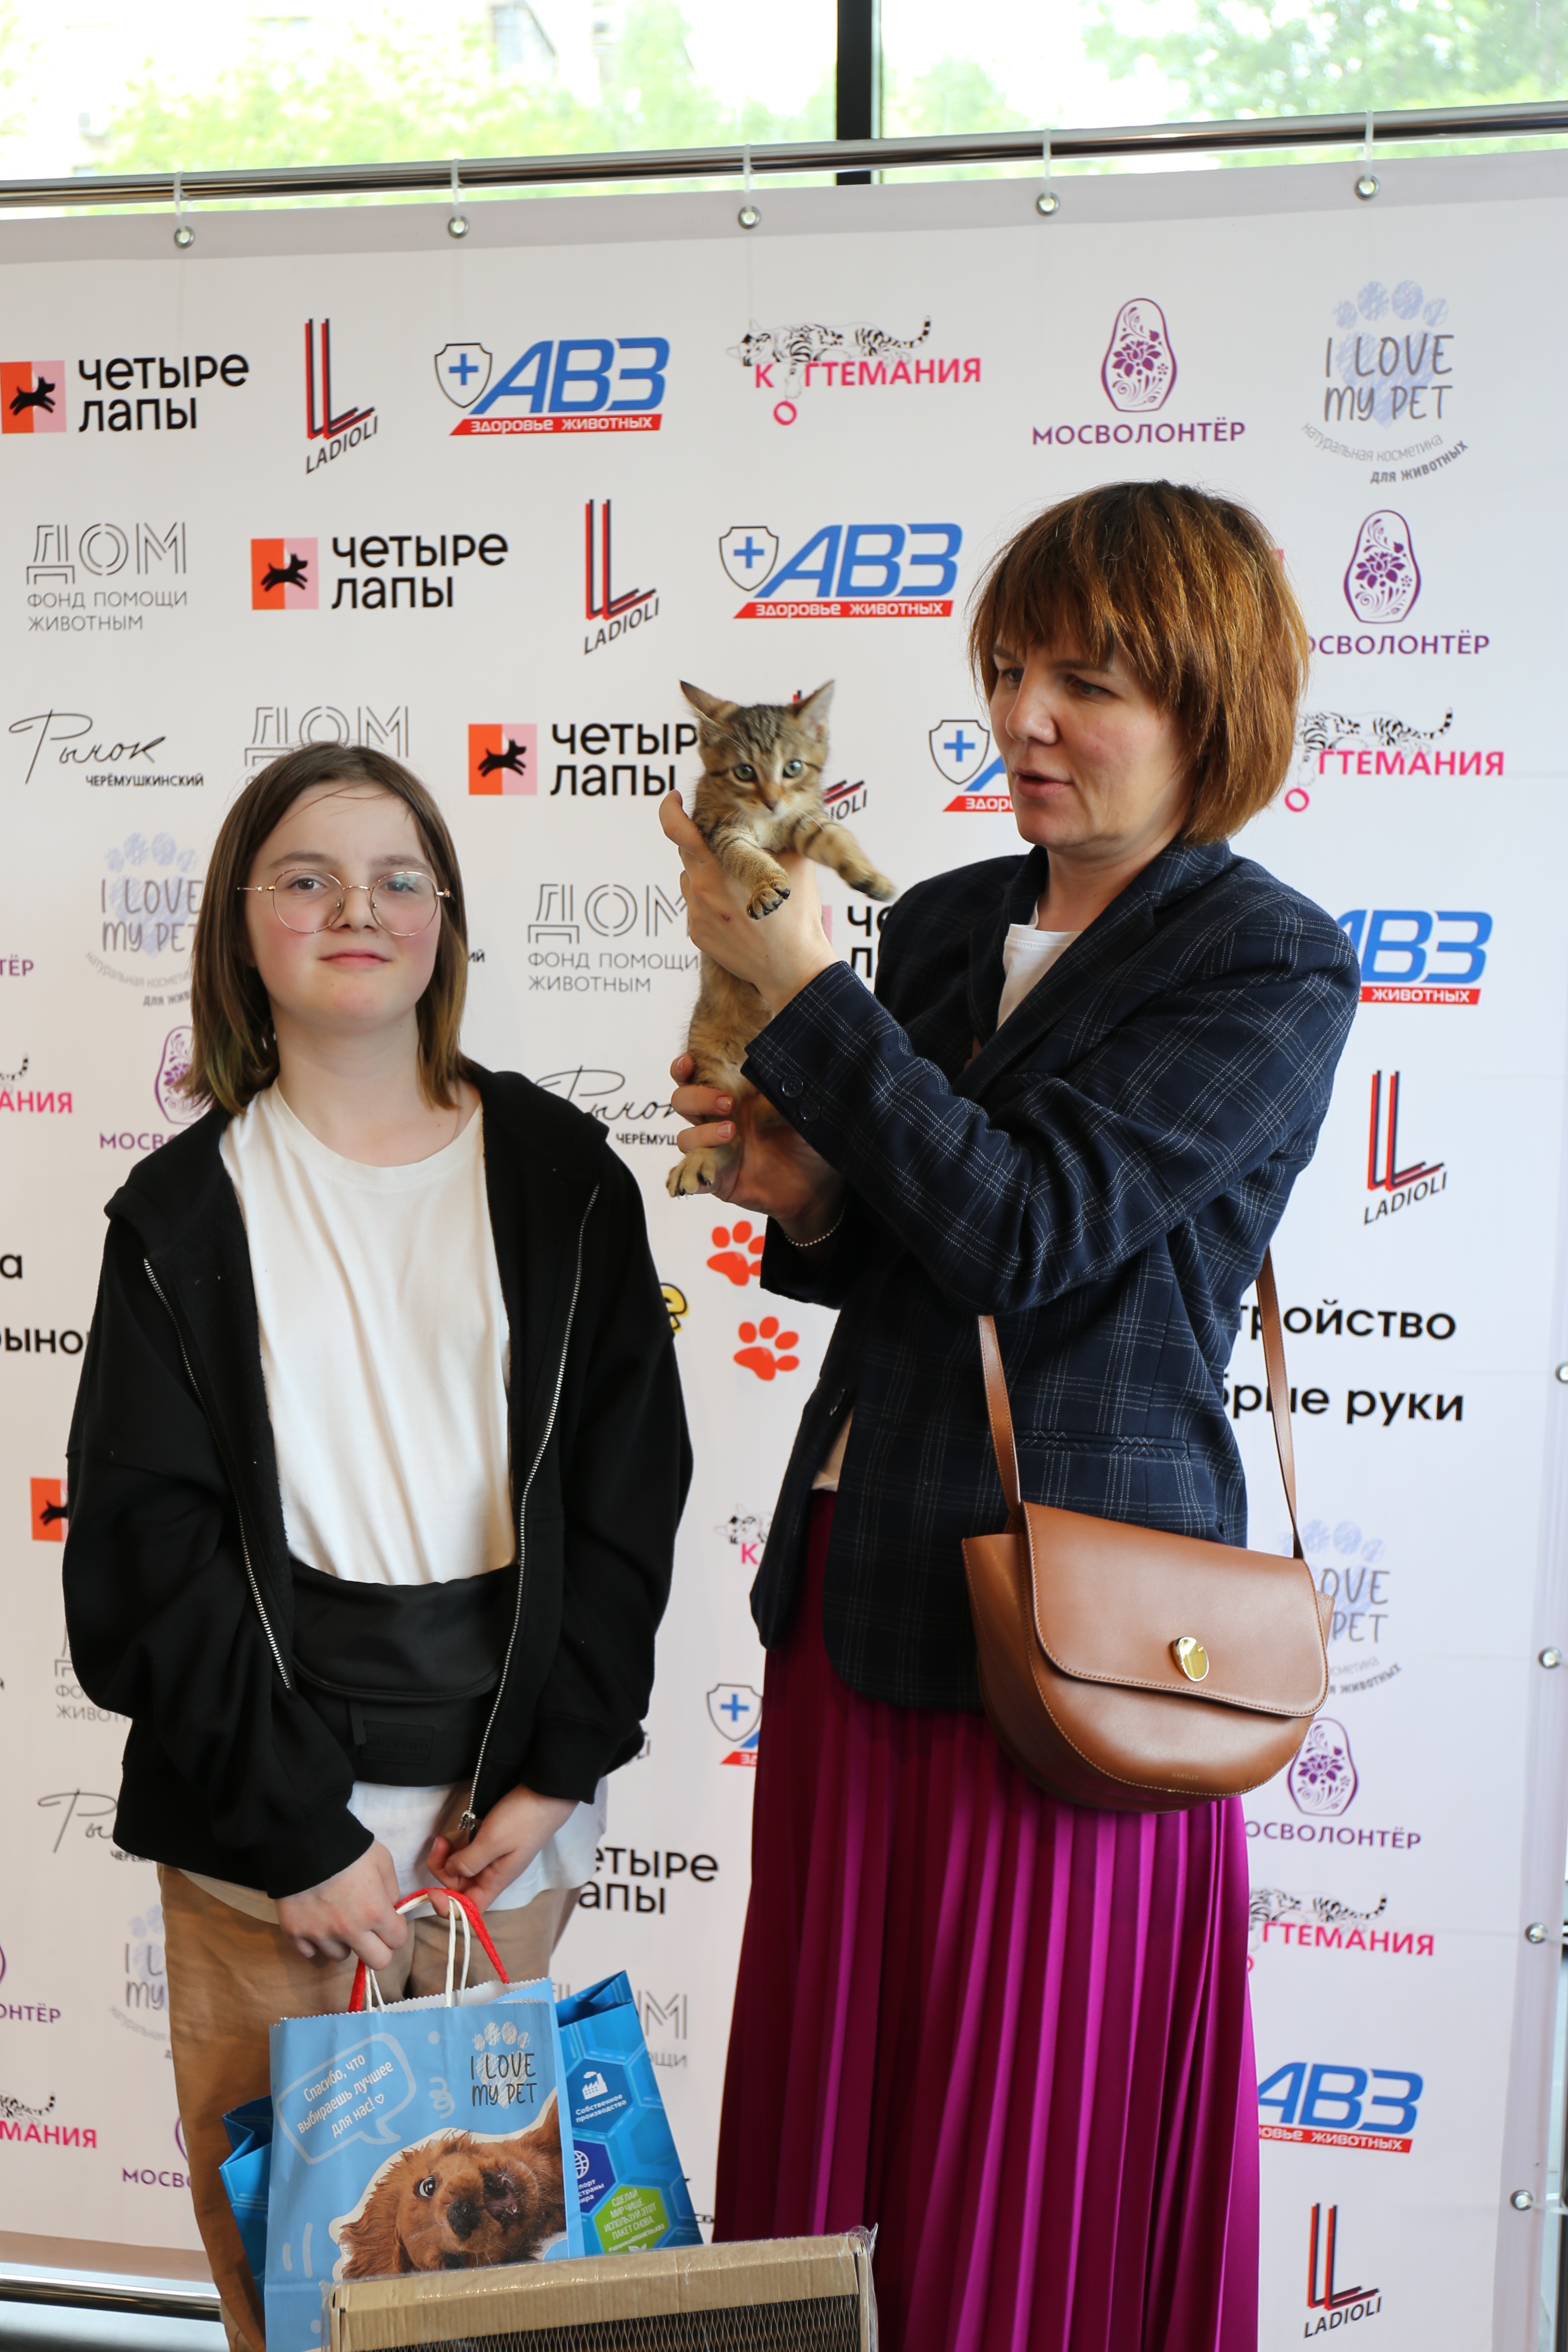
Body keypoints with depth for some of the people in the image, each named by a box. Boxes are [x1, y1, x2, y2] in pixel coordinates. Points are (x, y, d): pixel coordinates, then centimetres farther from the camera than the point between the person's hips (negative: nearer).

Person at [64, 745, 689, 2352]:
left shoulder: (560, 1178, 2)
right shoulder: (186, 1210, 0)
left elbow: (627, 1490, 1)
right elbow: (146, 1554, -4)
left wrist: (555, 1771, -6)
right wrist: (298, 1829, -9)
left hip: (506, 1803, 1)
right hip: (263, 1813, 0)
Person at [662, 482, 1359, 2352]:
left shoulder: (1273, 969, -9)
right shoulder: (943, 924, 10)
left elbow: (1023, 1230, -20)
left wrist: (800, 988, -19)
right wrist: (810, 1201, -5)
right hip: (857, 1579, 6)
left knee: (1016, 2167, 9)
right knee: (823, 2116, 17)